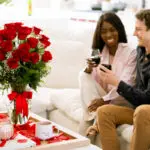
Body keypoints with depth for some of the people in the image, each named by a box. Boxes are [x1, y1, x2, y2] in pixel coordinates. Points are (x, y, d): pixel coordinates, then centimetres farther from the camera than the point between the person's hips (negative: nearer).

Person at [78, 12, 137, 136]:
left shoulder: (131, 52, -10)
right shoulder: (99, 52, 6)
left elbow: (126, 84, -18)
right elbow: (93, 83, 1)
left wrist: (105, 99, -29)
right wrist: (89, 69, -21)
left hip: (122, 99, -6)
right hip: (103, 98, 6)